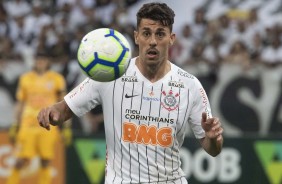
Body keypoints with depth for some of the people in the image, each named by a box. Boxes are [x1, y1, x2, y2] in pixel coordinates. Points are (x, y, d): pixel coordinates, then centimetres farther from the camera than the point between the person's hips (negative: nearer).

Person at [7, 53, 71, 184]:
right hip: (28, 125, 1)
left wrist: (66, 128, 2)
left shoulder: (56, 79, 4)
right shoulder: (25, 79, 10)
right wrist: (15, 127, 13)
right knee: (21, 161, -6)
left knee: (45, 162, -2)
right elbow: (20, 104, 16)